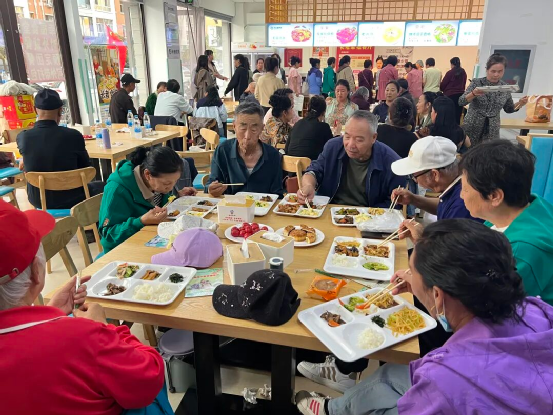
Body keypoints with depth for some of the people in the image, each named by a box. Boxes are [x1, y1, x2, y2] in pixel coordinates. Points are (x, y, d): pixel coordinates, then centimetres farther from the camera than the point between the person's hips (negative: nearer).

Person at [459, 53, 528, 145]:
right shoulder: (476, 83, -6)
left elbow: (509, 109, 14)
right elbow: (461, 102, -13)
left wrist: (520, 104, -5)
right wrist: (473, 94, -30)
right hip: (471, 129, -2)